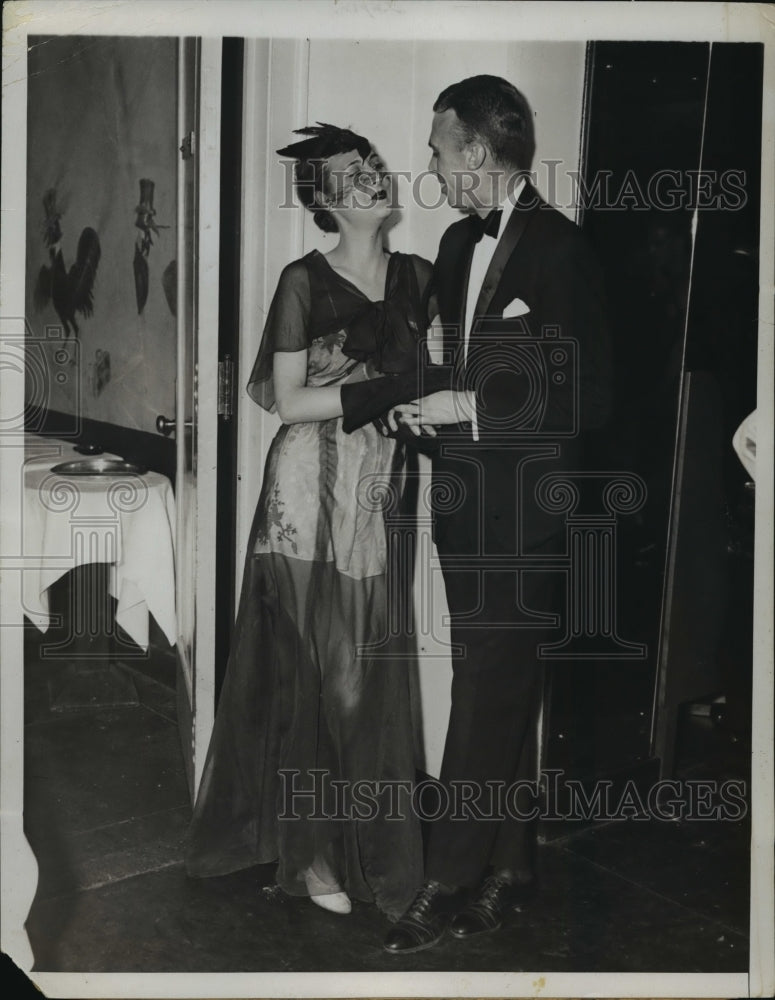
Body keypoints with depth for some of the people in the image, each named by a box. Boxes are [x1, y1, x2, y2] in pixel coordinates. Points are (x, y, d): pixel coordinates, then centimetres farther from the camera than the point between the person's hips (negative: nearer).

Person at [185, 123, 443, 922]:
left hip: (382, 493, 5)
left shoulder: (417, 276, 9)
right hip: (312, 494, -4)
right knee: (313, 671, 3)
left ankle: (365, 839, 22)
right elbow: (287, 401, -9)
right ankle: (310, 848, 16)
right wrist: (381, 391, -16)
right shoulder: (305, 281, -6)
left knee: (373, 672, 8)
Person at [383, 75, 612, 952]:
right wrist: (416, 397, 3)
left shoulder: (559, 249, -12)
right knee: (500, 695, 15)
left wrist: (469, 407, -16)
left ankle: (450, 884, 9)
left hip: (520, 515, -8)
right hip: (465, 504, 8)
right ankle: (508, 870, 27)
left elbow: (585, 396, -15)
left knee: (488, 700, -1)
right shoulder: (460, 243, 11)